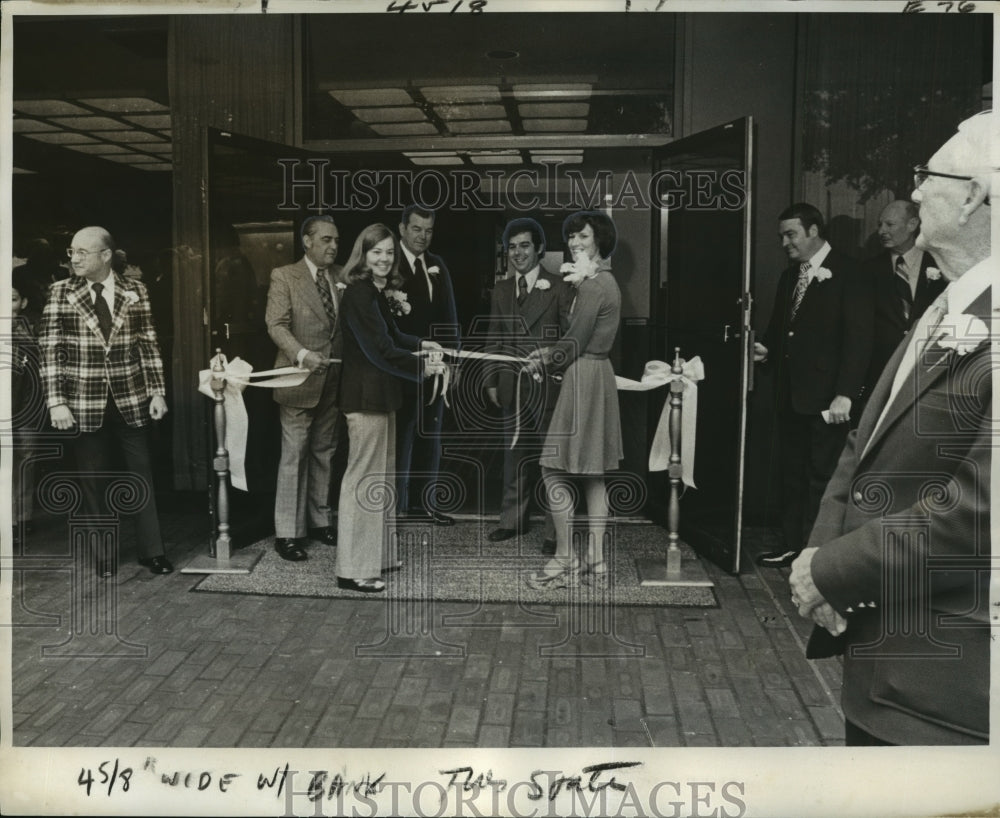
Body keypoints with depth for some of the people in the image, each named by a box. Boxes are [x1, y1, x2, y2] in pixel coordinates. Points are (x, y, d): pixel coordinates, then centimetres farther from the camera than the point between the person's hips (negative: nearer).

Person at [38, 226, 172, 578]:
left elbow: (148, 345, 4)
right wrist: (56, 401, -11)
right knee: (92, 481, 8)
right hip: (85, 405, 0)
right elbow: (50, 350, -4)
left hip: (131, 402, 1)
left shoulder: (134, 291, 1)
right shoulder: (60, 293, -1)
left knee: (142, 475, 6)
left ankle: (151, 551, 17)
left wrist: (157, 391, -1)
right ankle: (103, 555, 20)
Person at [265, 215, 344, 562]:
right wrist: (302, 354, -27)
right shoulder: (284, 277, -4)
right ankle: (287, 533, 5)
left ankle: (319, 521, 24)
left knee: (324, 454, 12)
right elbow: (276, 325, -12)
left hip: (332, 380, 5)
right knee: (294, 456, -2)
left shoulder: (341, 277, 11)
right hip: (299, 379, -5)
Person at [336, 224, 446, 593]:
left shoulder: (379, 292, 13)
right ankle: (352, 570, 1)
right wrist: (421, 366, -12)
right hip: (367, 395, -10)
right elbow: (379, 349, -20)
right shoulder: (360, 293, -17)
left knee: (381, 475, 17)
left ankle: (376, 554, 29)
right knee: (363, 476, -6)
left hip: (379, 394, 10)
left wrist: (418, 343, 13)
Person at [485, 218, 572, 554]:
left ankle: (555, 531, 10)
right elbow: (495, 339, 16)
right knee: (514, 454, 11)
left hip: (549, 384, -5)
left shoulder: (559, 288, -2)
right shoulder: (501, 290, 13)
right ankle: (513, 519, 24)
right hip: (513, 384, 5)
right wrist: (492, 381, 11)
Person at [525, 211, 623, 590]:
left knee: (554, 471, -4)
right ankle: (595, 559, 17)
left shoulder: (591, 285, -16)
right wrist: (551, 353, 7)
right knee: (592, 475, 11)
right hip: (599, 373, 11)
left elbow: (574, 344, -16)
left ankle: (564, 560, 2)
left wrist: (547, 361, 2)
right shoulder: (606, 280, 15)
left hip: (583, 377, -10)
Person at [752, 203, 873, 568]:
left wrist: (845, 393, -20)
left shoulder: (847, 274, -7)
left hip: (826, 396, -7)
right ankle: (791, 545, 20)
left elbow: (858, 337, -13)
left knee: (821, 476, -1)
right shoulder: (789, 277, 16)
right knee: (792, 473, 11)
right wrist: (767, 351, 1)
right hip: (790, 393, 7)